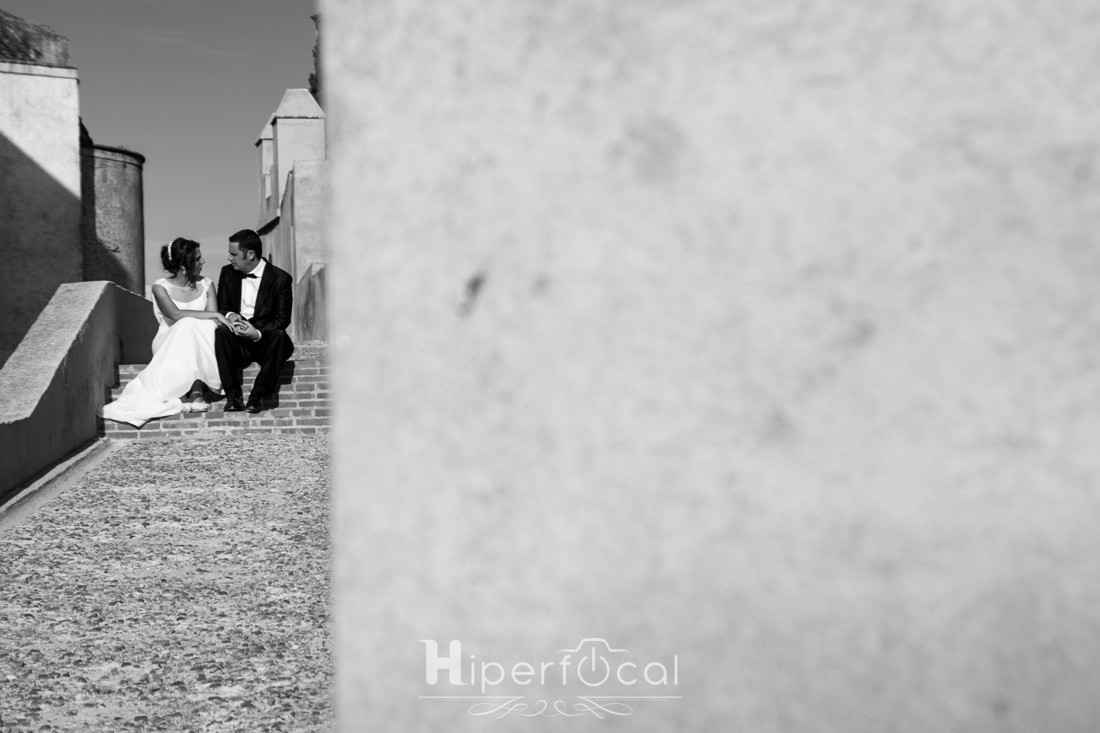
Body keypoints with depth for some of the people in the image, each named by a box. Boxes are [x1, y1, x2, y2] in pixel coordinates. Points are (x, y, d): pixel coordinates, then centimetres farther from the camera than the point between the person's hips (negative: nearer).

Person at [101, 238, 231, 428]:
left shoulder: (206, 285, 4)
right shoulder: (161, 288, -5)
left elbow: (213, 323, -6)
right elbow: (175, 315, -22)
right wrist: (215, 315, -26)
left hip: (201, 345, 2)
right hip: (170, 343, -2)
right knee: (188, 326, -34)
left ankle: (195, 391, -32)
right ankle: (196, 391, -34)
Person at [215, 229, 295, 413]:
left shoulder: (280, 278, -7)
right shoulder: (227, 273, 6)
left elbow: (282, 320, -9)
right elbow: (221, 307, 11)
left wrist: (257, 332, -28)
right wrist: (229, 315, -15)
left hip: (266, 342, -3)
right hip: (238, 344, 3)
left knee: (279, 335, -34)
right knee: (220, 332, -28)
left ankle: (258, 394, -30)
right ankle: (233, 395, -28)